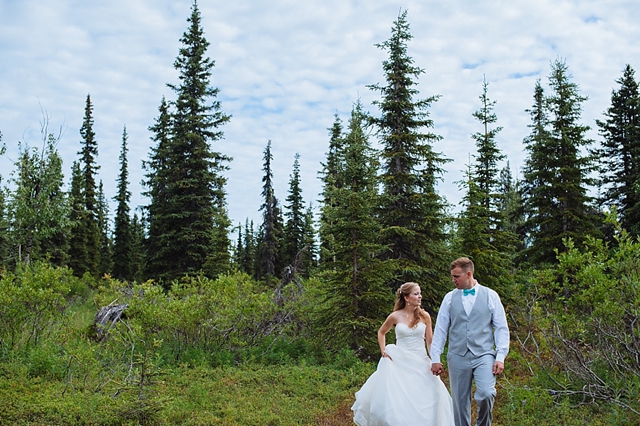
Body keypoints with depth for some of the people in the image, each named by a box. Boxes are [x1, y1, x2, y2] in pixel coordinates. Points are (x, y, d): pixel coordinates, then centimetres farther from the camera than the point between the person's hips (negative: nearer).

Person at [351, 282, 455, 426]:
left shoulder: (424, 316, 0)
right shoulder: (395, 316, -3)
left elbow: (430, 342, 4)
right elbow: (381, 333, 14)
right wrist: (383, 352, 3)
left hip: (420, 363, 1)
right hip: (400, 362, -1)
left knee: (425, 399, -5)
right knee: (397, 399, -5)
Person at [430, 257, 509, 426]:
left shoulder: (490, 296, 3)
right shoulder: (450, 298, 8)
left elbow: (501, 328, 3)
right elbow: (440, 329, 8)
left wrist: (501, 357, -5)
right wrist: (435, 358, 4)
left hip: (484, 356, -2)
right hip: (457, 357, 2)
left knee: (486, 394, -20)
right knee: (460, 402, 4)